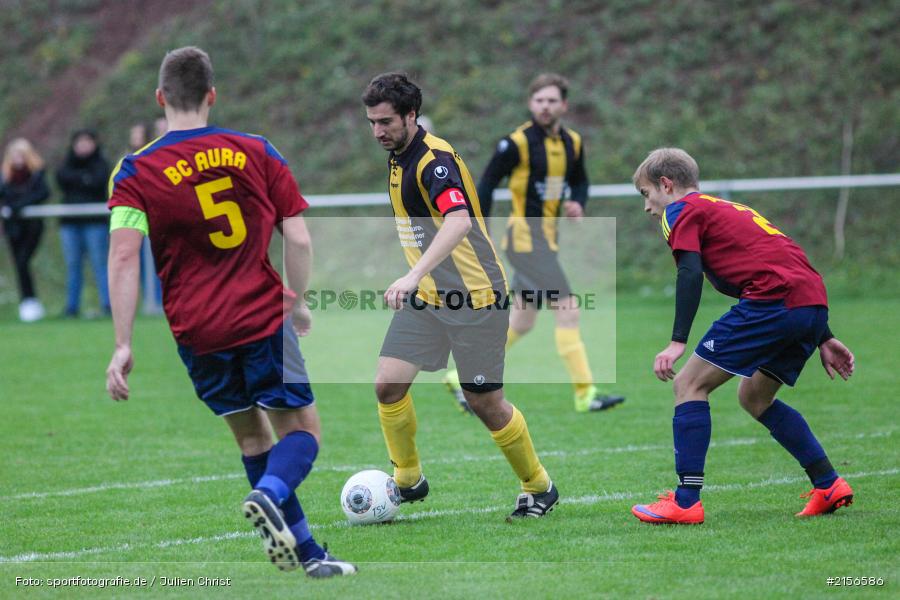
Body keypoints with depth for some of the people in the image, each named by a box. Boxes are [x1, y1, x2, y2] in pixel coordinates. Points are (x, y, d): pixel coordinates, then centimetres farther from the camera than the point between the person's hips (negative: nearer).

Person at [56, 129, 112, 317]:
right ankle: (72, 306, 6)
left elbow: (99, 181, -11)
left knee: (99, 263, -8)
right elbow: (61, 178, -2)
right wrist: (84, 178, -6)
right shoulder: (69, 164, 17)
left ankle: (107, 304, -8)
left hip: (94, 221, -4)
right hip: (70, 222, 4)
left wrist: (75, 179, -1)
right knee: (72, 265, 3)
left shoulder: (100, 164, 6)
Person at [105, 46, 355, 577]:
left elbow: (124, 258, -12)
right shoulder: (257, 152, 2)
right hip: (265, 318, -1)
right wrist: (298, 305, 16)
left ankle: (306, 552, 15)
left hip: (197, 332, 1)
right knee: (303, 430, 7)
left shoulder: (136, 171, -2)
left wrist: (123, 345, -11)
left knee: (252, 435, 17)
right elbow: (298, 239, 1)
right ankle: (268, 496, -25)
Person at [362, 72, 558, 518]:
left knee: (484, 402, 0)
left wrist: (414, 275, -49)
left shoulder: (435, 160, -20)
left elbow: (459, 221, -38)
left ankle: (539, 488, 20)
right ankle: (408, 480, 10)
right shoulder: (399, 158, 8)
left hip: (474, 298, -8)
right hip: (425, 297, 8)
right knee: (388, 382, -7)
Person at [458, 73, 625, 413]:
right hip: (526, 236, -8)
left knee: (521, 323, 16)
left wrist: (577, 204, -1)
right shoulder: (517, 142, -12)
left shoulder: (572, 142, 7)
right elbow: (487, 183, -7)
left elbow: (579, 181, 21)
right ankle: (585, 394, -12)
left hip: (548, 236, 8)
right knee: (568, 311, -14)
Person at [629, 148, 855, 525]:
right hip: (814, 304, 9)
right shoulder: (731, 210, 34)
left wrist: (677, 342, -14)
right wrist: (823, 339, 32)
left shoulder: (681, 211, 9)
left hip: (772, 302, -9)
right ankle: (829, 486, 22)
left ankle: (686, 501, -10)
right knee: (754, 397, 25)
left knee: (690, 384, -2)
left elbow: (690, 273, -8)